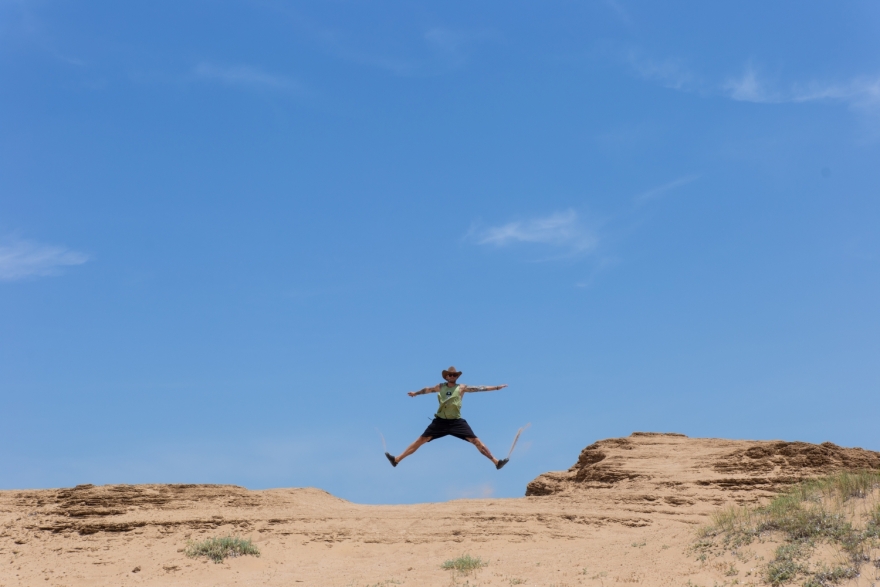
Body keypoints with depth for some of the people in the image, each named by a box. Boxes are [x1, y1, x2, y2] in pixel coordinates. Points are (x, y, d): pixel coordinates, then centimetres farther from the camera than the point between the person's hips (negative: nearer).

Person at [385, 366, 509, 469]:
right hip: (441, 421, 2)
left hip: (456, 422, -2)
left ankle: (496, 462, -5)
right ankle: (397, 459, 1)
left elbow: (479, 388, -1)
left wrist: (497, 387, -5)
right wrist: (416, 393, 45)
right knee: (421, 440, -1)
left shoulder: (462, 387, 3)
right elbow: (428, 389, 29)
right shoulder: (440, 387, 11)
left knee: (475, 440, -9)